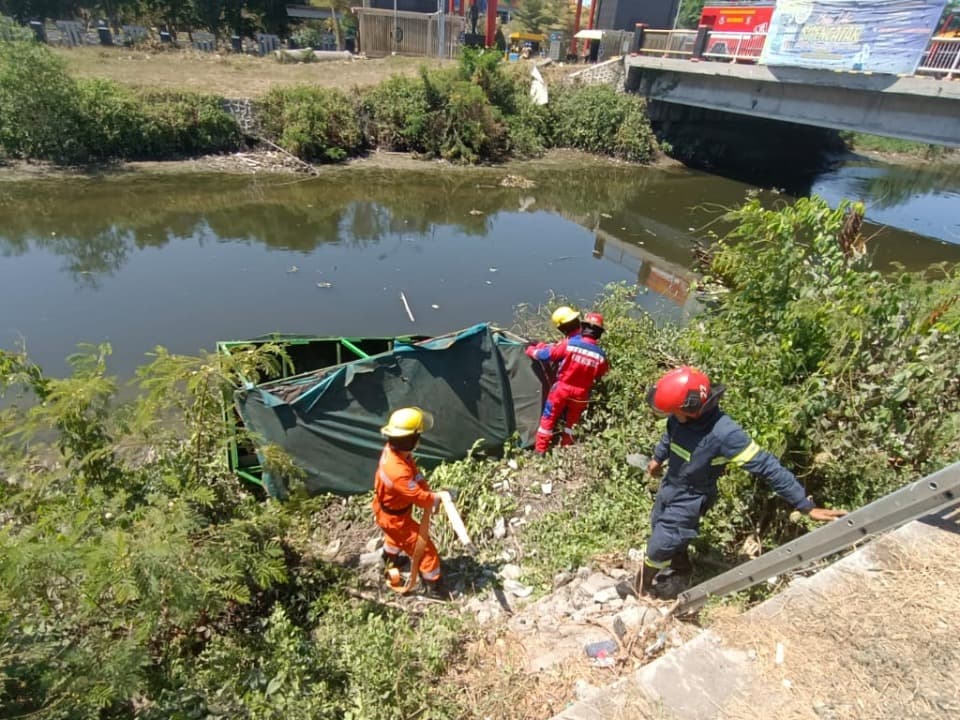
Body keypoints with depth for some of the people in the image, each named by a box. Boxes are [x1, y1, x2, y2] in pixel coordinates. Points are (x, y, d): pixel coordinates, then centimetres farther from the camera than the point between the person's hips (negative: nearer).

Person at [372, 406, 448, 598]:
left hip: (385, 509, 9)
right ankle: (434, 586, 25)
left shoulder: (392, 448, -19)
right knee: (426, 549, 7)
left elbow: (415, 473, -7)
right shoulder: (398, 472, -45)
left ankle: (390, 558, 66)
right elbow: (420, 498, -33)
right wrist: (440, 497, -17)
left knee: (396, 535, 39)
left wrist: (430, 492, -14)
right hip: (395, 517, -9)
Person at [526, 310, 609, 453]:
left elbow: (546, 354, -7)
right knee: (571, 424, 20)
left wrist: (531, 350, 12)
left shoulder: (569, 344, -17)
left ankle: (539, 452, 17)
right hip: (580, 394, 2)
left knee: (548, 419, 12)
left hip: (561, 389, -2)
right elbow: (599, 376, 6)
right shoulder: (601, 355, -9)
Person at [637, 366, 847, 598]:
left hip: (688, 501, -6)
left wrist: (807, 506, -25)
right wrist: (657, 459, 26)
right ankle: (680, 573, 56)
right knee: (668, 538, 28)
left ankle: (641, 588, 39)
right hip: (668, 488, 6)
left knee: (657, 548, 10)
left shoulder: (724, 434, -37)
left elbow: (768, 467, -30)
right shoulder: (682, 416, -17)